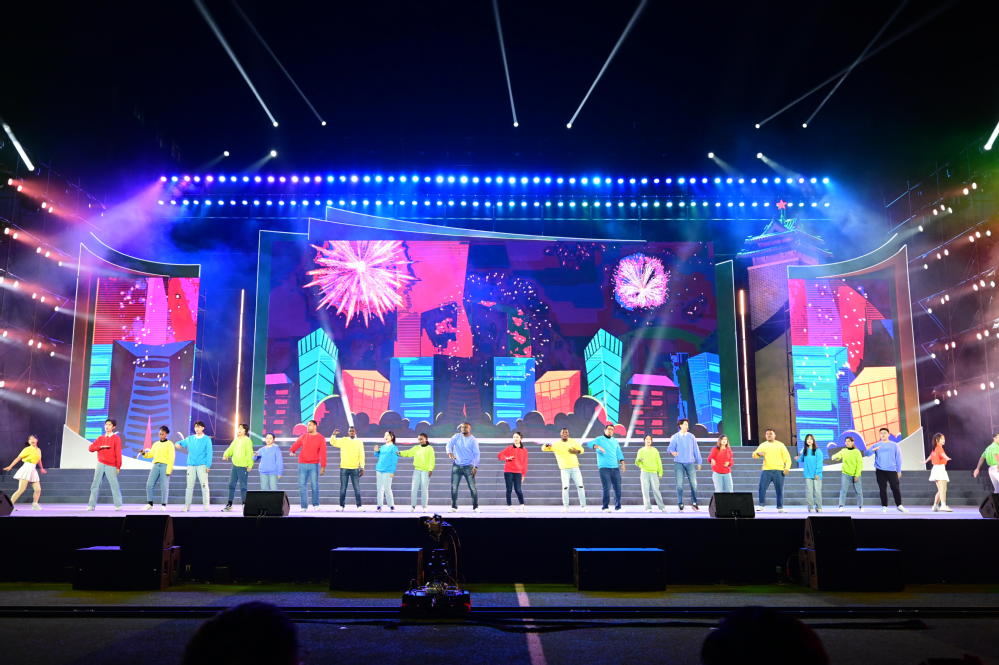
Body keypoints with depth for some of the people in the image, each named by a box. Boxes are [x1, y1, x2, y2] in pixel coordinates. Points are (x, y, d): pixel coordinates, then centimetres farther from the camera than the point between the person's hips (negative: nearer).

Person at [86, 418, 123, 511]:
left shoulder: (116, 438, 1)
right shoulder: (100, 438, 15)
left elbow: (118, 453, -5)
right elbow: (91, 448, 7)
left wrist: (118, 467, -10)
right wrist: (101, 446, -11)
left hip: (111, 466, -4)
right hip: (100, 464, 4)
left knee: (114, 485, -8)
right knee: (95, 485, 1)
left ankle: (118, 505, -7)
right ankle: (91, 505, 5)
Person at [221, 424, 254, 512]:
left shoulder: (247, 440, -9)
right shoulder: (236, 440, 14)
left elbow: (249, 453, -14)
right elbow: (231, 449, 11)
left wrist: (250, 465, -19)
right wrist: (226, 455, -9)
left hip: (243, 467, -7)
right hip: (235, 465, 8)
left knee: (243, 486, -4)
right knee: (231, 485, 11)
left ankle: (244, 505, 5)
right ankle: (229, 505, 20)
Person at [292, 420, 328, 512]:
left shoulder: (321, 438, 0)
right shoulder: (303, 436, 11)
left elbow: (323, 453, -4)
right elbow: (296, 444, 5)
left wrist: (323, 466, -8)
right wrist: (292, 451, -10)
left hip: (314, 465, -2)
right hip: (302, 464, 2)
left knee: (314, 485, -1)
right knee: (302, 485, 1)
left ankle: (315, 505, 13)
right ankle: (304, 506, 7)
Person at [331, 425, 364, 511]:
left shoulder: (359, 442, 5)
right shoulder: (343, 440, 5)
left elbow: (361, 456, 4)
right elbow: (333, 442, 3)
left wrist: (362, 468, -1)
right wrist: (334, 435, -15)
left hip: (355, 469, 0)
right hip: (344, 468, 0)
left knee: (357, 488, 0)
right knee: (343, 488, 4)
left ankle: (359, 506, 5)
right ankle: (341, 506, 9)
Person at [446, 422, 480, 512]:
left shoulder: (473, 440, 1)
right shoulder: (457, 436, 6)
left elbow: (476, 454, -4)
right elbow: (449, 444, -7)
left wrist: (476, 466, -15)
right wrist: (450, 452, -29)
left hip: (469, 466, -2)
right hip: (456, 465, 2)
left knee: (472, 487, -5)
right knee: (454, 487, -1)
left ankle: (475, 507, 5)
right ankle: (454, 507, 8)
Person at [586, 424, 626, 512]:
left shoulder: (615, 441, 18)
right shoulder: (599, 439, 2)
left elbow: (619, 453, 16)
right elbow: (590, 443, -16)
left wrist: (622, 463, 2)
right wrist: (598, 447, -35)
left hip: (615, 467, 5)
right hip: (604, 467, -5)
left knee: (617, 487, 3)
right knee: (606, 487, -10)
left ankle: (618, 506, 13)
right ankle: (605, 507, -3)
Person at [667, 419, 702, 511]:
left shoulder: (691, 436, 7)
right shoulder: (675, 437, 3)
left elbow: (696, 450, 10)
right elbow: (670, 448, -1)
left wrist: (698, 462, 10)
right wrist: (673, 452, -24)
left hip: (690, 463, 1)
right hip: (679, 463, -1)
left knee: (694, 483, -3)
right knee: (679, 484, -2)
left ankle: (694, 503, 10)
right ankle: (680, 504, 6)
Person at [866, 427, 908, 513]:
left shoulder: (894, 445, 9)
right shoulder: (876, 445, 9)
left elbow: (898, 458, 9)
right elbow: (866, 453, -2)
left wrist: (899, 471, 4)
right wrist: (873, 450, -23)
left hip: (892, 470, 0)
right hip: (880, 470, 0)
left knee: (896, 488, -4)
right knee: (882, 489, 1)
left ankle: (899, 505, 8)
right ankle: (884, 506, 6)